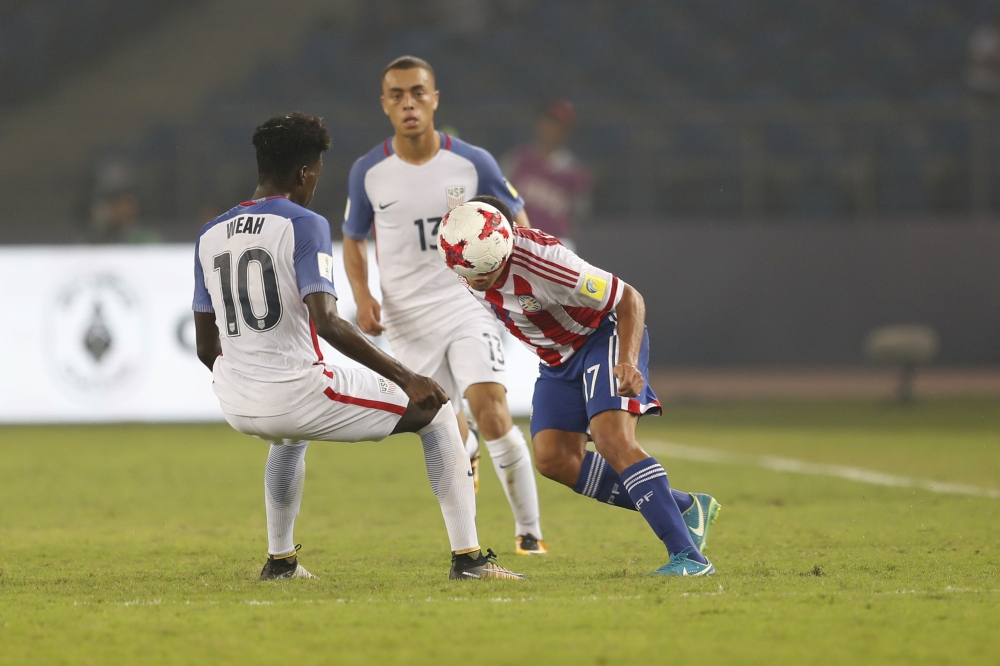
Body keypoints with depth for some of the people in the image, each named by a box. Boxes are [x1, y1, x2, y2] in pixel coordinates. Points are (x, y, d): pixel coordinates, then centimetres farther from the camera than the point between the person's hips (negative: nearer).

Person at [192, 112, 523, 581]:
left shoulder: (210, 236, 10)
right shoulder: (304, 226, -8)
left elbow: (206, 348, 14)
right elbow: (327, 322, -20)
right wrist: (404, 378, -17)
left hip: (237, 404, 7)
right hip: (297, 393, -7)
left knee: (289, 435, 43)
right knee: (436, 411, 8)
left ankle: (280, 560, 43)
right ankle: (467, 556, 2)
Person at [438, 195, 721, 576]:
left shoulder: (541, 261, -35)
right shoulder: (471, 270, -16)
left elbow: (630, 300, -28)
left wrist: (628, 361, -39)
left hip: (604, 335, -8)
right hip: (557, 358, 8)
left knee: (612, 442, -24)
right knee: (554, 460, -5)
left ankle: (687, 555, -23)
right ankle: (685, 508, 4)